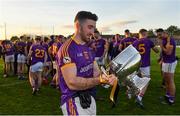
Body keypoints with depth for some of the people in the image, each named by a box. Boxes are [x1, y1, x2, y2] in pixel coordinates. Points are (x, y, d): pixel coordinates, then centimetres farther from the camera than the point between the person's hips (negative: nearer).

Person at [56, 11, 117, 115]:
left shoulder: (88, 48, 10)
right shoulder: (67, 49, -18)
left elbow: (96, 72, 6)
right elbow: (72, 83, -24)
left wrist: (106, 77, -15)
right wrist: (99, 80, -33)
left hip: (90, 99, 8)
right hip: (74, 102, -8)